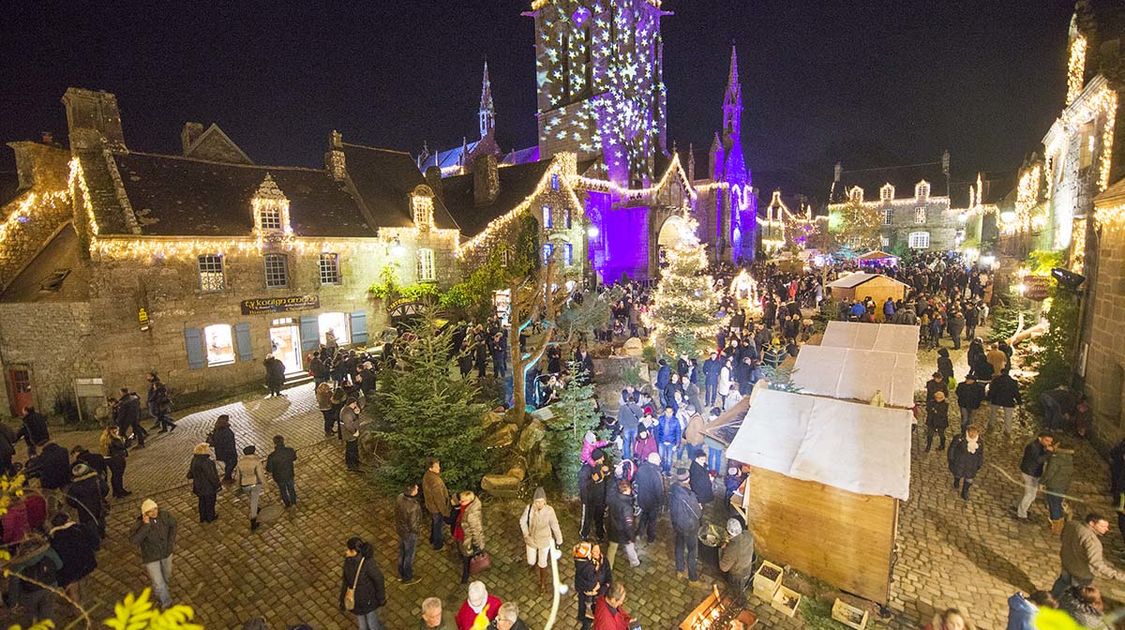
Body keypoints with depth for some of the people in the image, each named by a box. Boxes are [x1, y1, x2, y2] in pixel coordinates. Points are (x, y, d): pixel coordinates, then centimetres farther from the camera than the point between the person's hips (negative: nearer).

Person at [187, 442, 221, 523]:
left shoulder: (194, 460, -9)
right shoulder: (206, 462, -34)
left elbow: (190, 475, 3)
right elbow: (212, 476, -27)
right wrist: (218, 485, -12)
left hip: (199, 486, 7)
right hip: (209, 487, -7)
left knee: (202, 501, 26)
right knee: (210, 502, 16)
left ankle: (202, 517, 44)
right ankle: (210, 517, 36)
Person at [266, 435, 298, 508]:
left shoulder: (272, 456, -35)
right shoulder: (290, 451, -27)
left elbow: (268, 470, -20)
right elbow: (294, 458, -5)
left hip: (279, 476, -1)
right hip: (289, 474, 1)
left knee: (282, 489, 28)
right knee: (291, 487, 29)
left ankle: (287, 503, 50)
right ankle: (293, 502, 49)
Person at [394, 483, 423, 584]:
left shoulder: (400, 497, -17)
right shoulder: (413, 507, -39)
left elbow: (396, 512, 1)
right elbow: (413, 526, -28)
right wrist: (419, 529, -6)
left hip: (400, 529, 7)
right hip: (409, 533, -7)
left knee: (401, 552, 27)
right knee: (409, 556, 17)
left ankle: (401, 575, 48)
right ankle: (407, 578, 39)